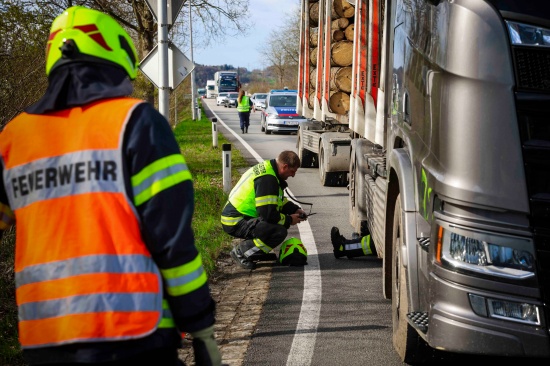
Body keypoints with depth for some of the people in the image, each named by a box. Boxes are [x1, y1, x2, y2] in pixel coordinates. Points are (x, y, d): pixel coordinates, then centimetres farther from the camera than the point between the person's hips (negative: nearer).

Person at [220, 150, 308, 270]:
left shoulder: (267, 168, 10)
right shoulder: (267, 179, -22)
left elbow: (279, 201, 24)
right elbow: (268, 214, -24)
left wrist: (296, 209, 10)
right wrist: (289, 220, -9)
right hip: (235, 223, -11)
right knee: (279, 232, -23)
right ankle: (241, 252, -9)